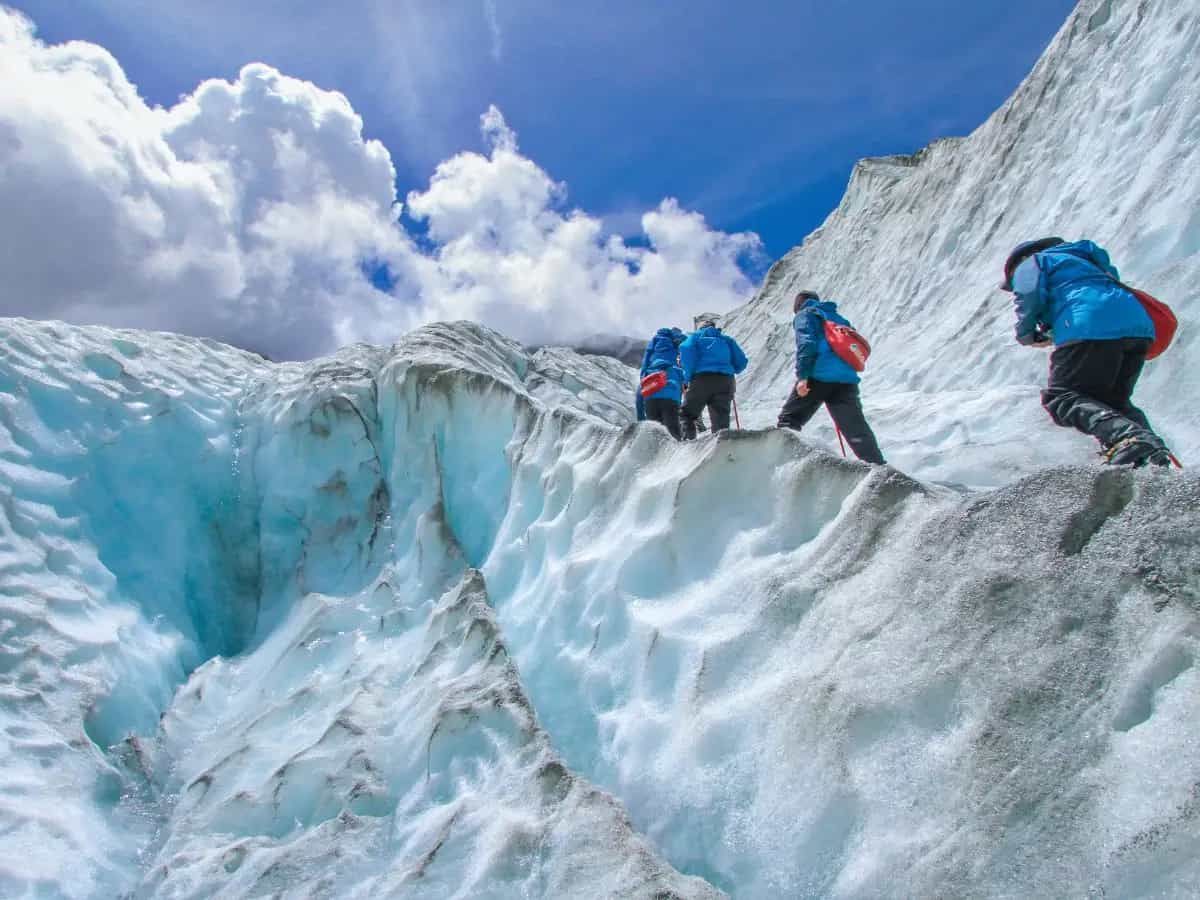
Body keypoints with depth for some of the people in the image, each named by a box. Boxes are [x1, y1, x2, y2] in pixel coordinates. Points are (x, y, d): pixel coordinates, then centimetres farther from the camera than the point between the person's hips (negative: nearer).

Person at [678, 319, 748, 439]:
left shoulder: (695, 336, 20)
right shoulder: (727, 340, 28)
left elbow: (686, 349, -4)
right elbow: (741, 362, 18)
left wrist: (687, 376, -1)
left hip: (701, 379, -2)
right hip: (725, 381, 3)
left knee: (686, 414, 6)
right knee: (720, 421, 4)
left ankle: (688, 439, -13)